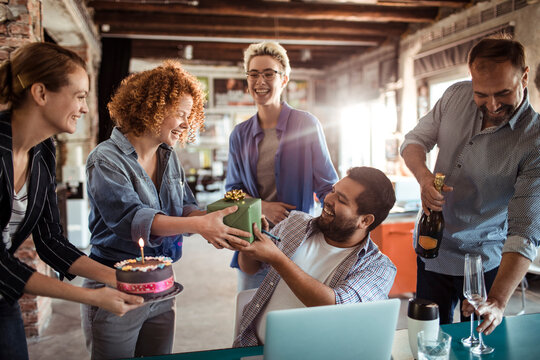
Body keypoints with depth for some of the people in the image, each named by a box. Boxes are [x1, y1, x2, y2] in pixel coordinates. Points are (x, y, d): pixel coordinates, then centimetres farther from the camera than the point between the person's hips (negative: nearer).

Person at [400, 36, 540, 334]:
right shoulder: (456, 95, -8)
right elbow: (414, 141, 3)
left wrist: (497, 301, -36)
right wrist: (424, 176, -20)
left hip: (484, 264, -3)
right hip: (432, 248, 4)